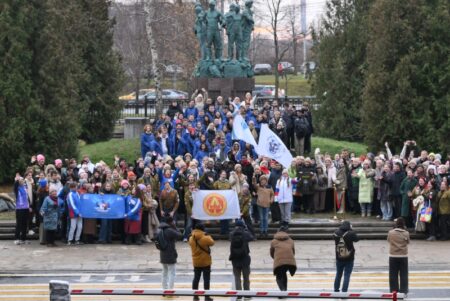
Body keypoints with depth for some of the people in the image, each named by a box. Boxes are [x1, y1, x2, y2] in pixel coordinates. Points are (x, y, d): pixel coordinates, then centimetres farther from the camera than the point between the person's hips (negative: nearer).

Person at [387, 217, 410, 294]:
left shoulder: (391, 232, -8)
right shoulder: (406, 233, -8)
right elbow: (408, 242, 5)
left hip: (393, 256, 0)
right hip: (403, 256, 0)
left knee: (393, 274, 7)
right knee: (403, 274, 6)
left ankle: (394, 290, 9)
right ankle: (403, 290, 7)